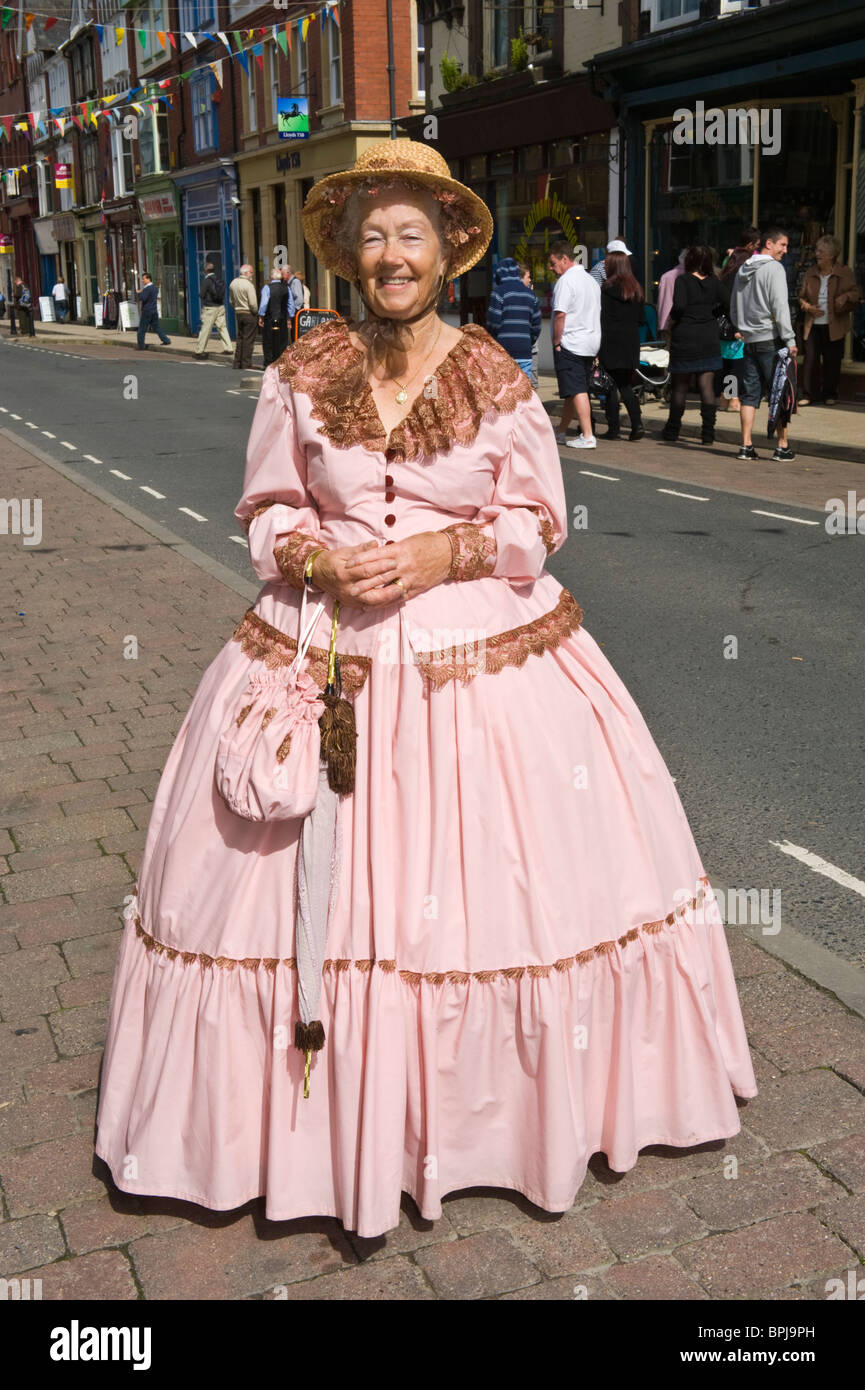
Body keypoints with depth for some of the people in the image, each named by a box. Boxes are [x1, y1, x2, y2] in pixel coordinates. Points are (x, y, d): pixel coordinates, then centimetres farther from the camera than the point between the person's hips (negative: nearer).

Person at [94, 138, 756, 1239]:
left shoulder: (493, 376, -1)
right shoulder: (303, 372, 2)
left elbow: (538, 522, 3)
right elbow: (266, 509, 8)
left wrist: (445, 553, -14)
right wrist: (318, 559, -12)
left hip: (483, 651, 0)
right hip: (320, 652, 1)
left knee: (489, 885, 4)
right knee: (319, 890, 3)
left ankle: (494, 1099, 27)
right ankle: (325, 1102, 25)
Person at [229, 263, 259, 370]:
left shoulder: (233, 283, 7)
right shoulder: (248, 285, -17)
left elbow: (231, 301, 14)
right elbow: (253, 303, -19)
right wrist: (256, 312, -4)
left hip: (238, 313, 7)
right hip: (249, 314, -7)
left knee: (240, 338, 14)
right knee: (248, 339, -1)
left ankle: (237, 363, 14)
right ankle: (245, 364, 0)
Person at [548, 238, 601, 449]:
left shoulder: (566, 281, -12)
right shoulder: (591, 280, 16)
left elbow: (560, 314, -20)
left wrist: (556, 342, -11)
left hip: (570, 344, -9)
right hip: (591, 344, 9)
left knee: (577, 391, -8)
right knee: (575, 389, 14)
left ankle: (588, 436, -12)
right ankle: (561, 432, 26)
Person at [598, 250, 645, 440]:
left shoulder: (607, 289, -9)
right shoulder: (636, 289, 9)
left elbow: (602, 319, -12)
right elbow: (642, 319, 11)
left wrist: (597, 348, -11)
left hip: (611, 342, -6)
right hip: (631, 344, 6)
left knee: (610, 386, 2)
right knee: (626, 385, 13)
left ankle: (613, 428, 3)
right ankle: (637, 423, -1)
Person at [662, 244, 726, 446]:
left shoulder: (683, 280, -8)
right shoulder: (714, 282, 3)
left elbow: (679, 305, -22)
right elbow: (728, 303, -8)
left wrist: (673, 317, -3)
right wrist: (712, 314, 7)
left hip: (684, 338, -3)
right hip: (709, 339, 3)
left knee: (680, 386, 8)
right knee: (707, 386, 3)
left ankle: (672, 430, 18)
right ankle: (708, 432, -2)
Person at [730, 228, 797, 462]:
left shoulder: (742, 271, 16)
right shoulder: (774, 268, -8)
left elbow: (734, 310, 21)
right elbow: (779, 306, -15)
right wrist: (789, 340, -15)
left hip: (750, 340, 7)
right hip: (771, 339, -7)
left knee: (750, 394, 7)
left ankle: (746, 446, 3)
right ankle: (782, 446, 0)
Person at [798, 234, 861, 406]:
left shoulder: (845, 273, 1)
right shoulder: (810, 274, 9)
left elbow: (856, 292, 1)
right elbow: (802, 297, 16)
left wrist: (845, 298, -20)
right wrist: (808, 307, -5)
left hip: (835, 325, -2)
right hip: (813, 325, 2)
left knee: (832, 361, 4)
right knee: (811, 358, -4)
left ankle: (830, 394, 17)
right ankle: (808, 394, 4)